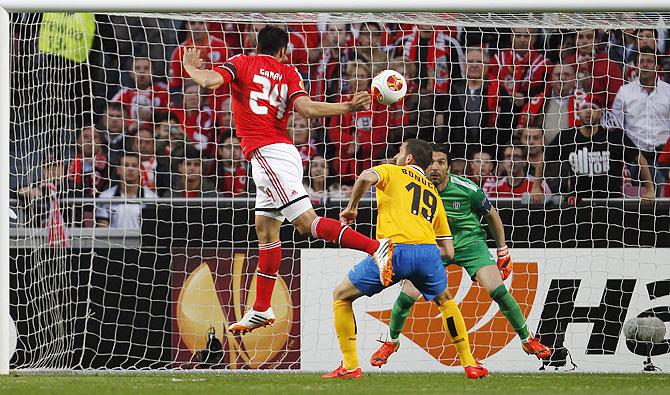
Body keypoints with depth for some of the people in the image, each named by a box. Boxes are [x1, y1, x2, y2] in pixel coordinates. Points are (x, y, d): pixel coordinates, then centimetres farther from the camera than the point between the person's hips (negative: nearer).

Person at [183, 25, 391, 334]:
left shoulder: (242, 63, 5)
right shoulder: (288, 72, 14)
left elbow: (210, 80, -10)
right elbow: (304, 107, -3)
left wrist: (190, 67, 11)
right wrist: (349, 107, 1)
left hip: (266, 152, -7)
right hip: (282, 150, 7)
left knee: (306, 222, -17)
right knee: (265, 229, 15)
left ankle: (376, 247, -34)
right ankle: (261, 310, 18)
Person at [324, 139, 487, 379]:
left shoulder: (393, 172, 19)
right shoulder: (434, 194, 31)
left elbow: (366, 177, -8)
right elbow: (449, 252, 28)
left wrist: (351, 208, 6)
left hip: (395, 249, -4)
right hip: (428, 250, 4)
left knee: (341, 296, 15)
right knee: (445, 301, 33)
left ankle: (350, 366, 7)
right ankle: (470, 364, 25)